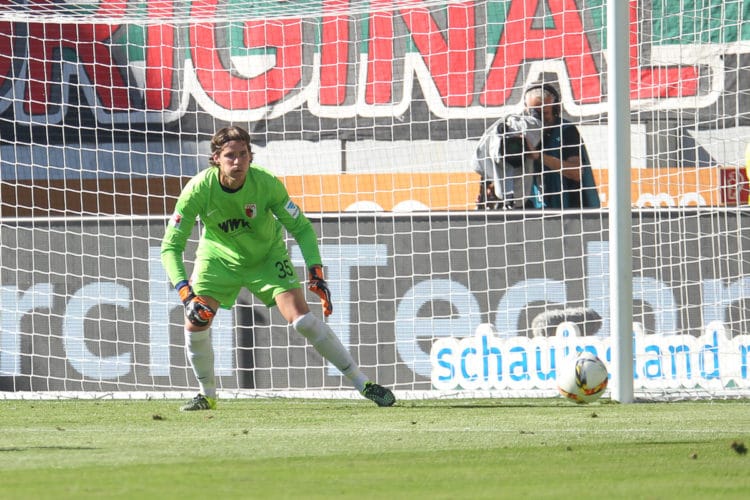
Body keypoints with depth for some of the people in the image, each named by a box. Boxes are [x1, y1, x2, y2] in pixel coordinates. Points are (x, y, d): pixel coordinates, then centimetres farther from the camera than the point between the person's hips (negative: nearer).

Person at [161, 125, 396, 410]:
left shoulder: (266, 183, -28)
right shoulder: (198, 190, -29)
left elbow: (301, 227, -15)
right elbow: (170, 246, -26)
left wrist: (316, 273, -27)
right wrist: (185, 293, -39)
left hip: (267, 256, -1)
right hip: (219, 258, 1)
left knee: (302, 319, -15)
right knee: (195, 321, -16)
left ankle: (362, 384, -5)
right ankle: (207, 395, 10)